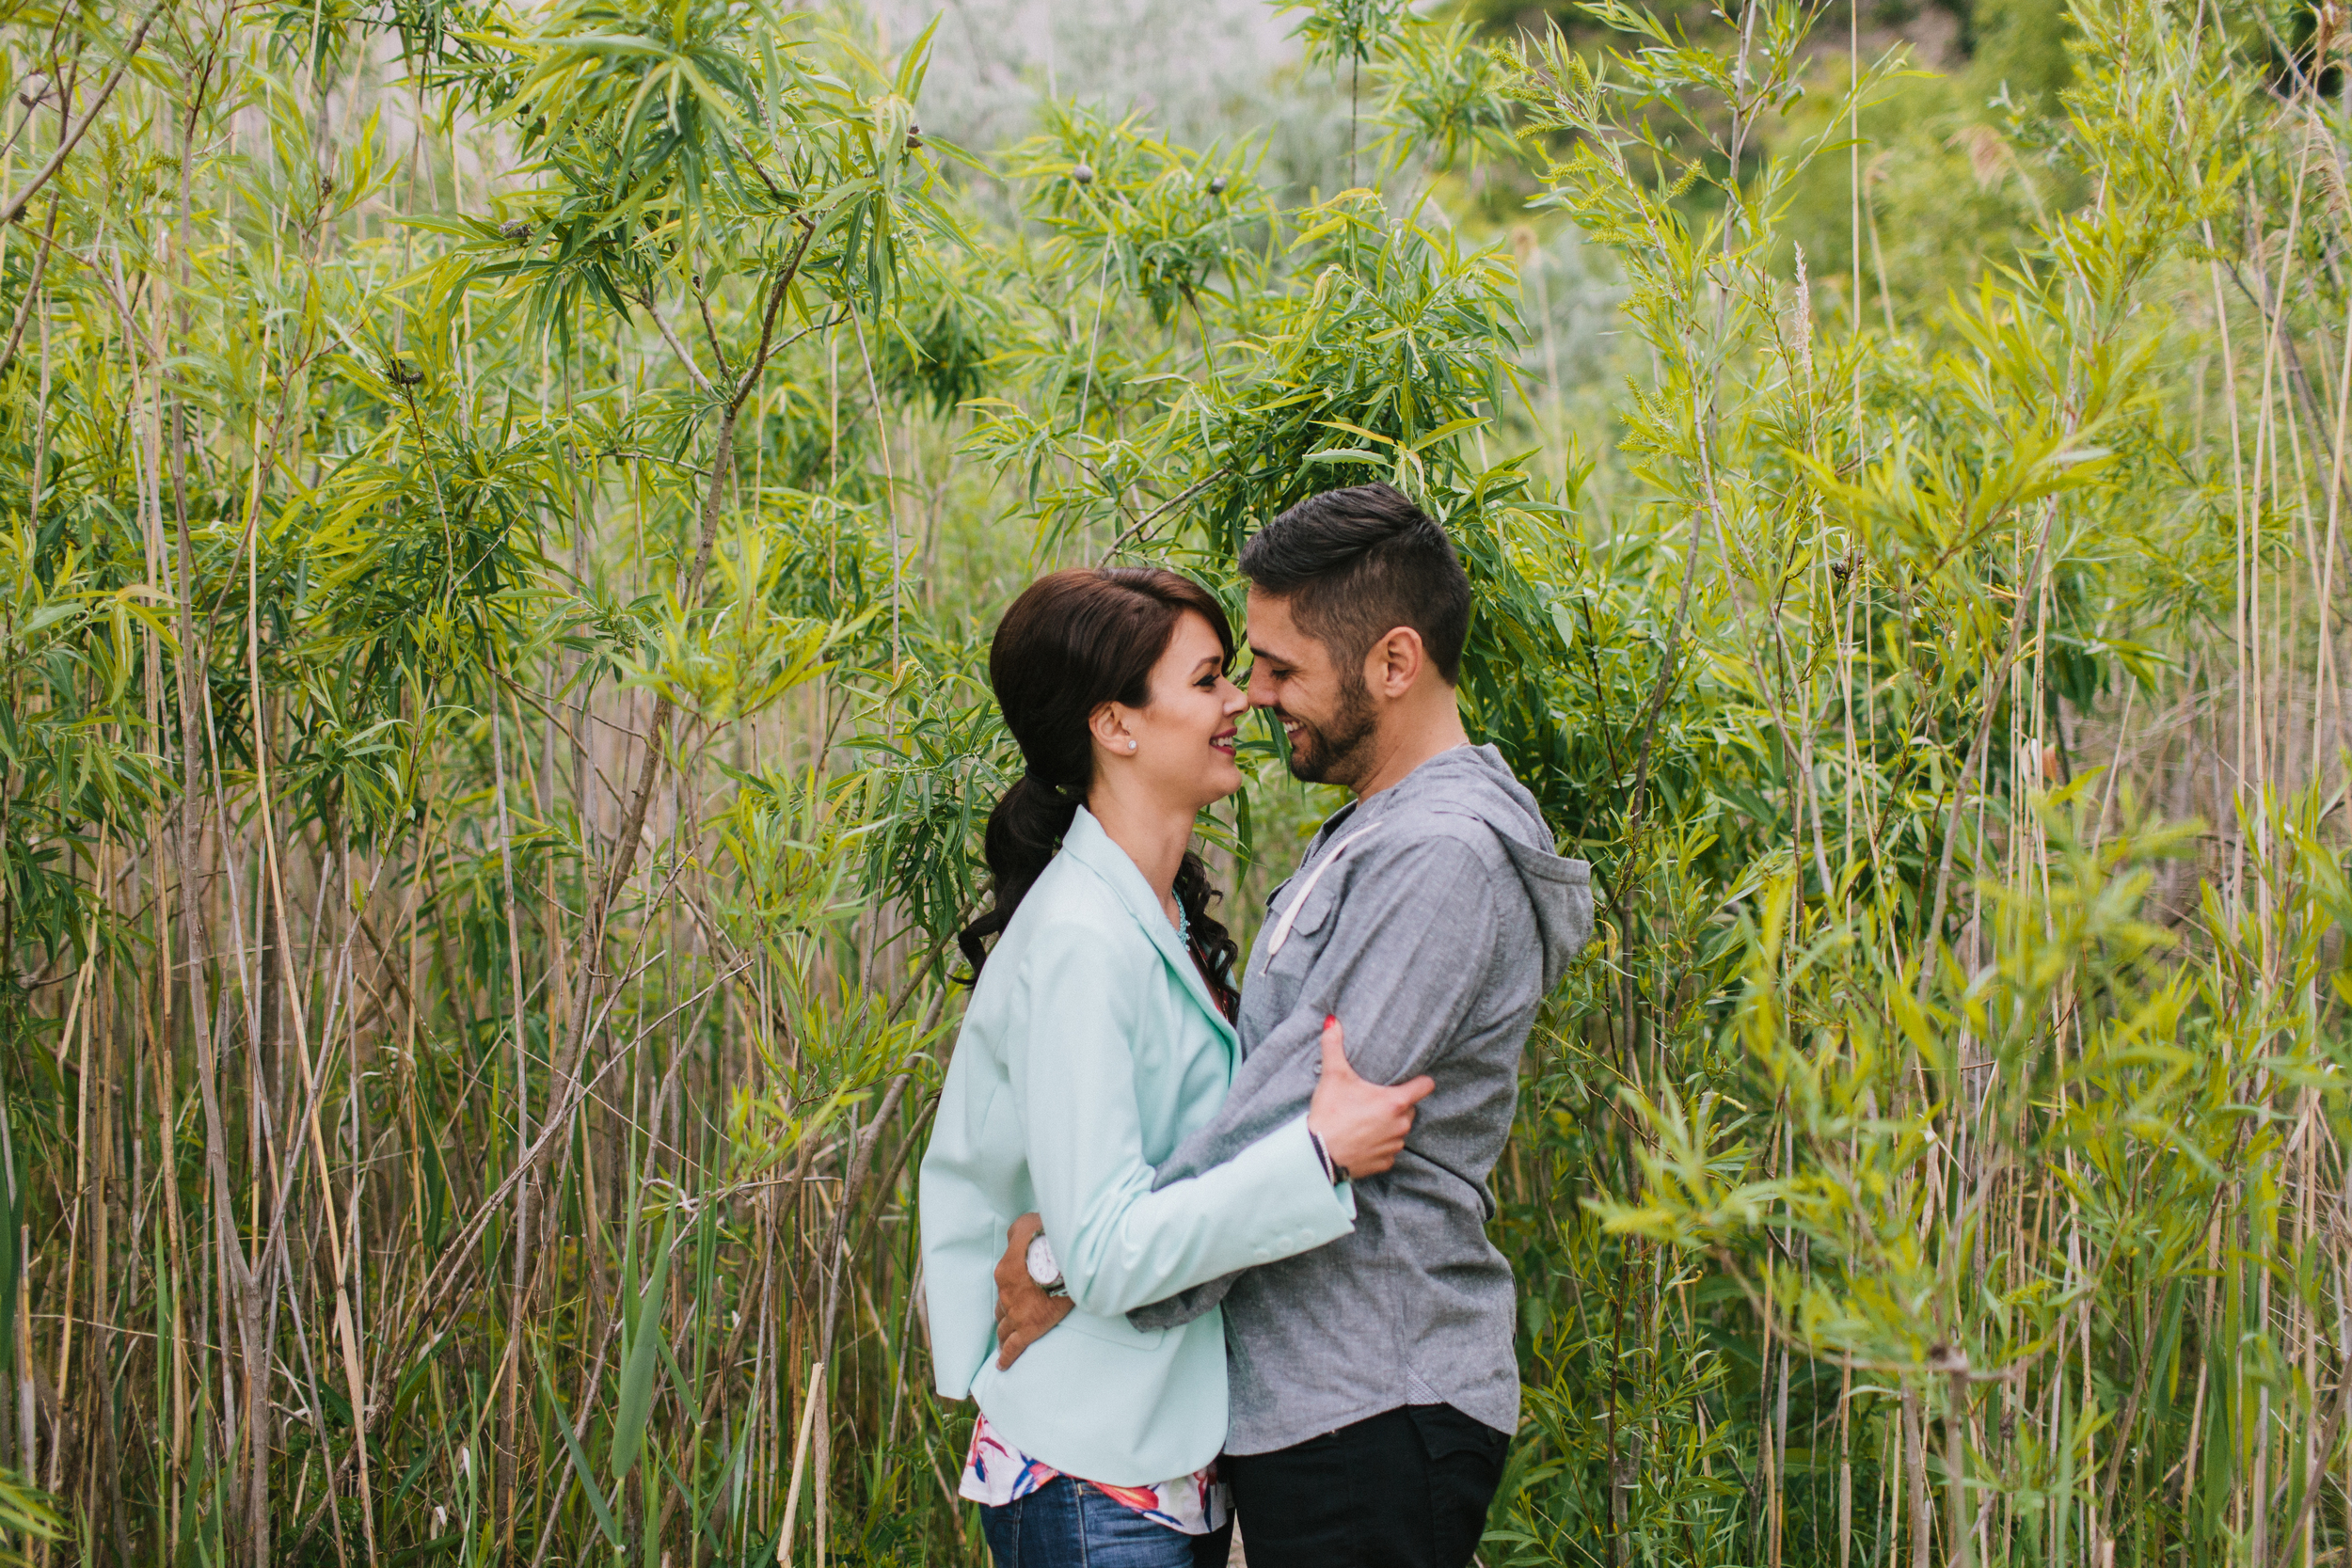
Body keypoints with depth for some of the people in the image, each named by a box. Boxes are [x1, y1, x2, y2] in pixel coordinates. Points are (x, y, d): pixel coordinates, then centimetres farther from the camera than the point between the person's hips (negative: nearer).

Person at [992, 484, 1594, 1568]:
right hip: (1308, 1399, 10)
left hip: (1370, 1422, -9)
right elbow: (1275, 1083, 18)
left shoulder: (1443, 859, -18)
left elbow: (1298, 1125, -22)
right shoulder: (1369, 836, 16)